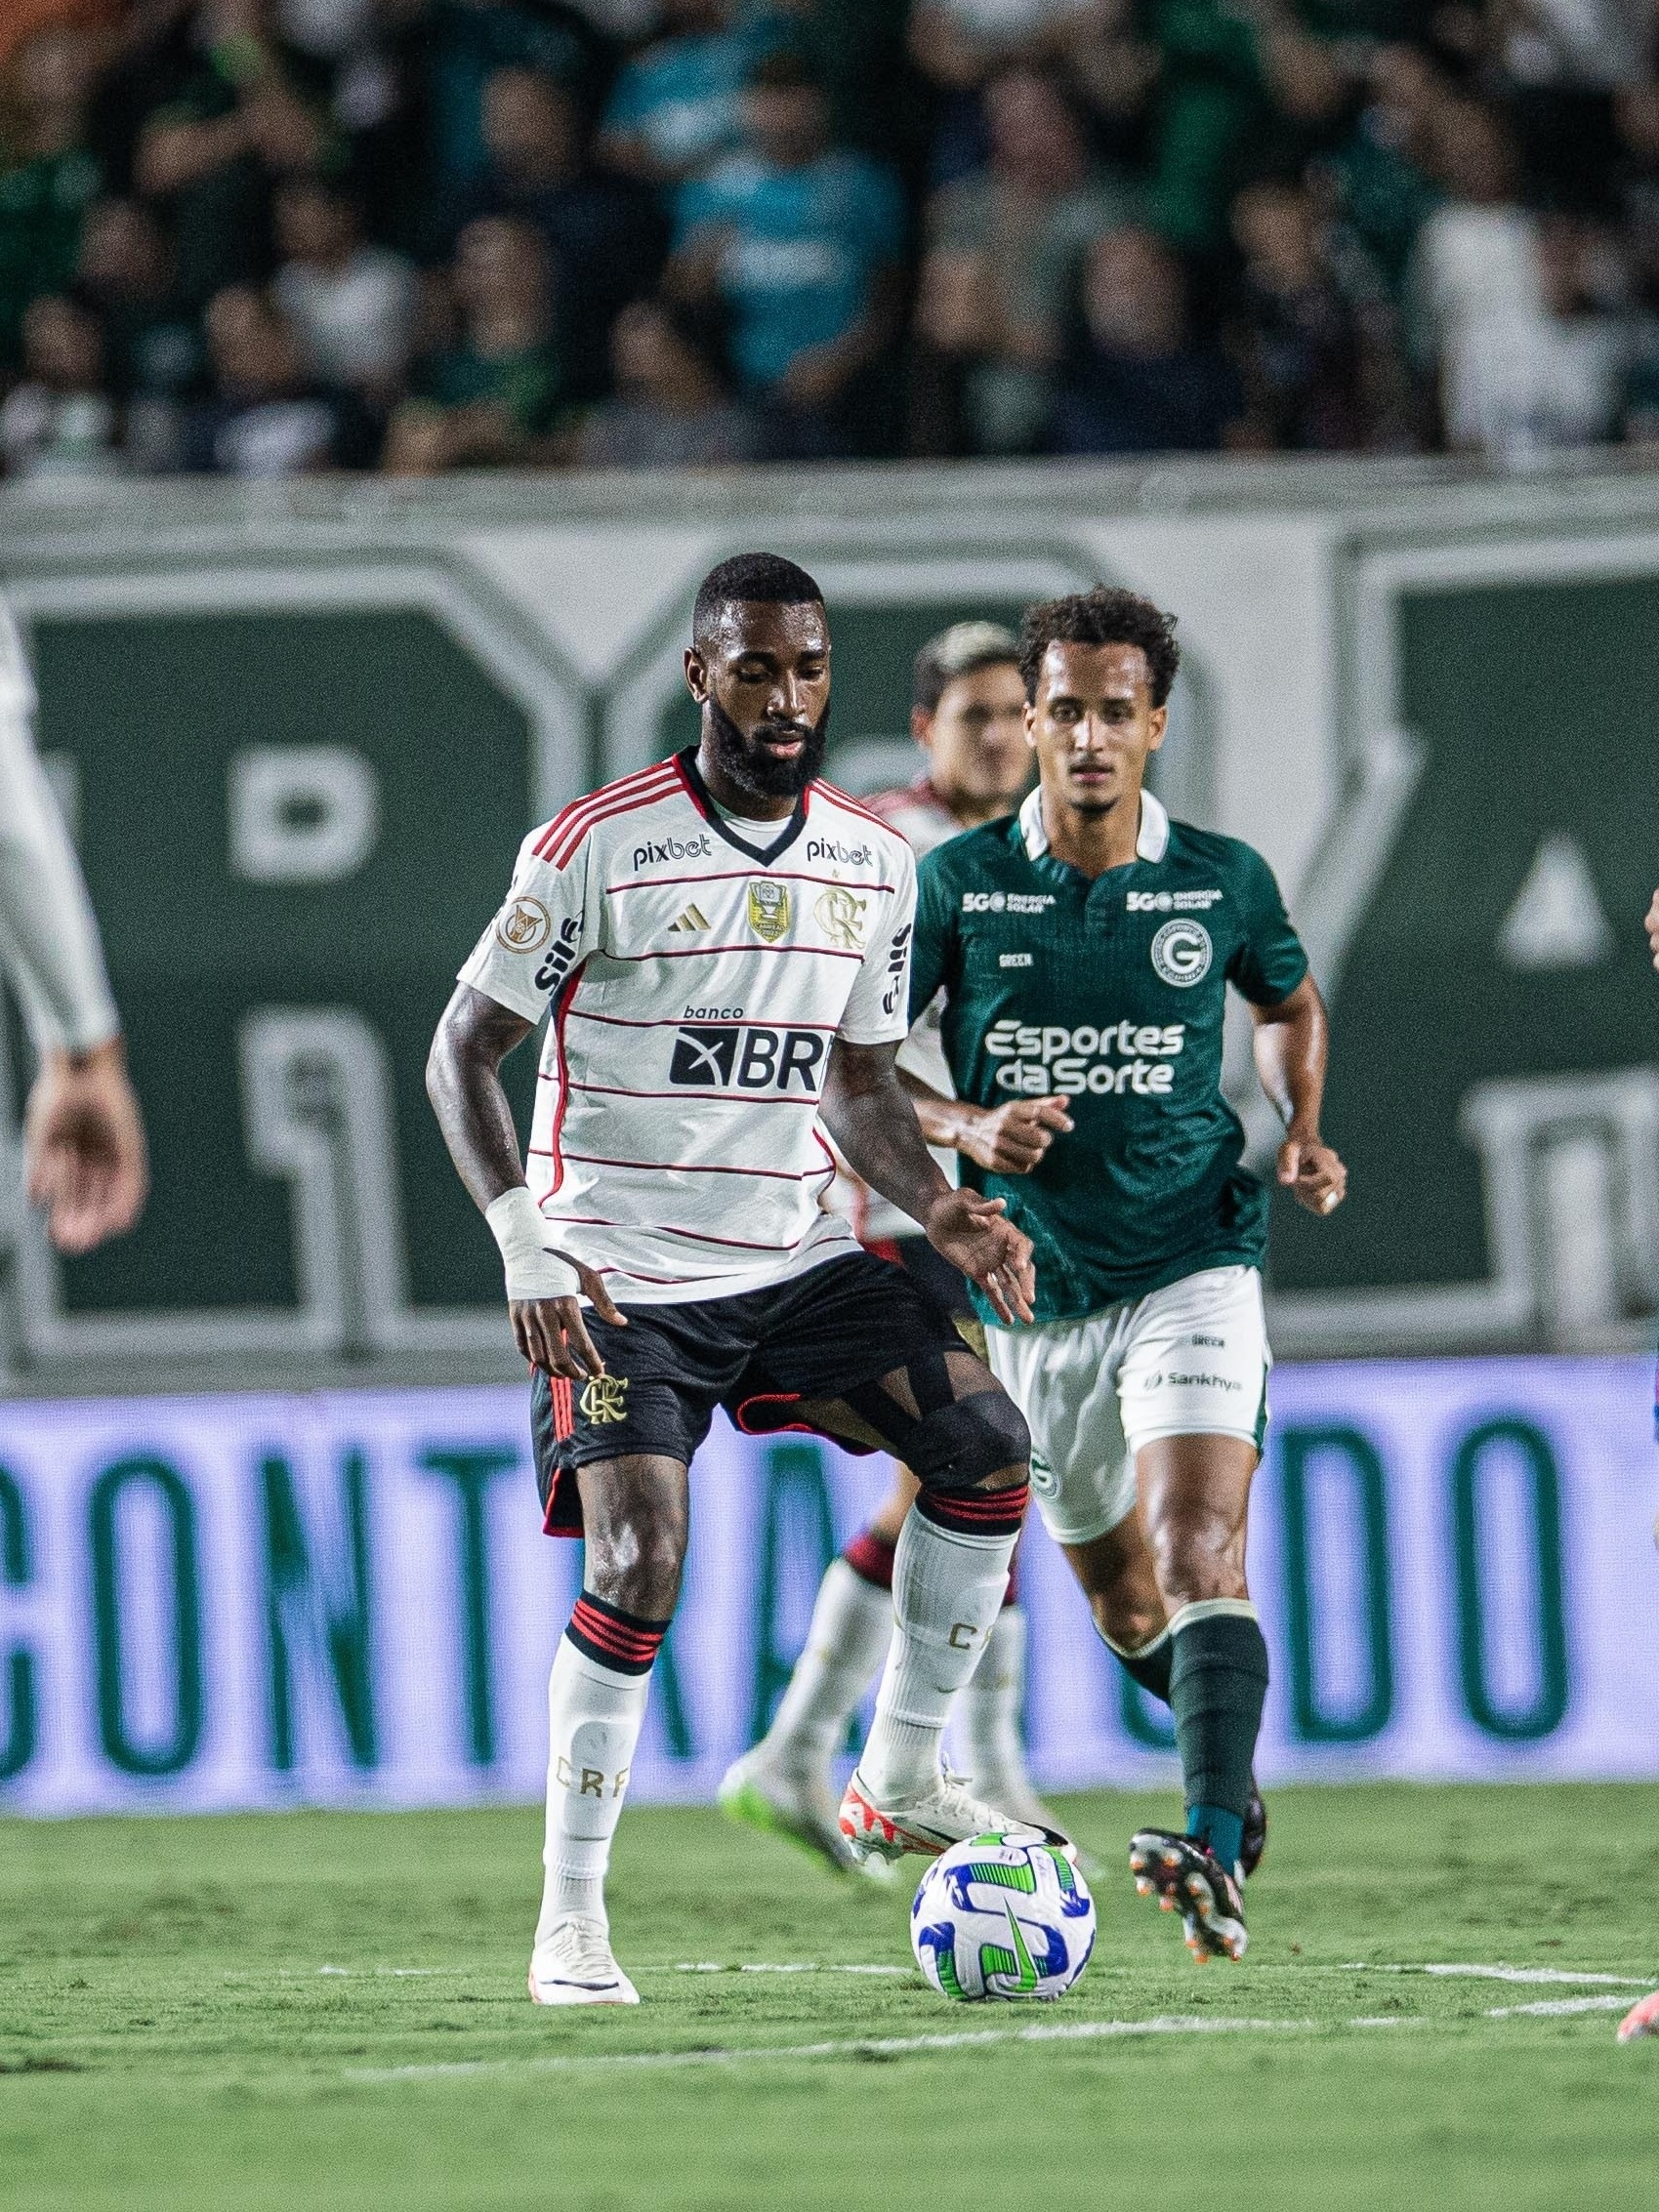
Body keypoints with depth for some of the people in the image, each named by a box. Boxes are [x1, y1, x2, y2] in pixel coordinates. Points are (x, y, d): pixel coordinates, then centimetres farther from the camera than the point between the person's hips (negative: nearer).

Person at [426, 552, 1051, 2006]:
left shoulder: (873, 862, 7)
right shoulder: (599, 848, -9)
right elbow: (464, 1050, -5)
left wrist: (944, 1214, -2)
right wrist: (525, 1242, -18)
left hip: (795, 1259, 5)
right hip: (620, 1275, -5)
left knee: (988, 1446, -11)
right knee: (639, 1564, -20)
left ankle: (901, 1781, 4)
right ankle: (572, 1918, -8)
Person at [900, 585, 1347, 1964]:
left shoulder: (1222, 882, -2)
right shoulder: (959, 884, -4)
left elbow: (1290, 1001, 20)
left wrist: (1303, 1131, 3)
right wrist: (967, 1128, -16)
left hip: (1191, 1266, -2)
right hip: (1034, 1288, 2)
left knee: (1202, 1551, -23)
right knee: (1121, 1604, 16)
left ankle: (1218, 1857, -34)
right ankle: (1235, 1757, 45)